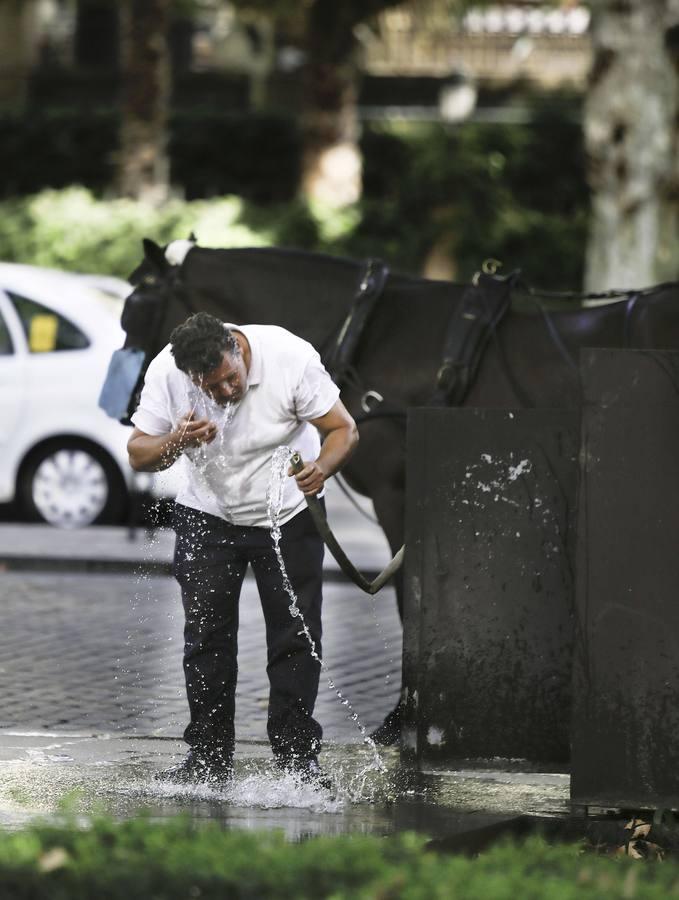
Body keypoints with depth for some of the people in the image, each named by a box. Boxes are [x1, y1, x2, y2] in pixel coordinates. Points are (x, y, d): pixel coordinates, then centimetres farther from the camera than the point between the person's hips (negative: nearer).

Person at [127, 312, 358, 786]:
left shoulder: (292, 356, -26)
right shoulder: (166, 372, -21)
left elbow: (344, 429, -18)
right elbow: (139, 454, -12)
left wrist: (321, 468, -39)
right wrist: (175, 444, -35)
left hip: (289, 516, -1)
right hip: (207, 515, 1)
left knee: (296, 635, -4)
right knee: (206, 635, -1)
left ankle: (298, 754, 4)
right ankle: (209, 757, 7)